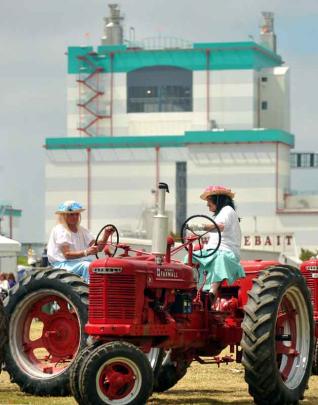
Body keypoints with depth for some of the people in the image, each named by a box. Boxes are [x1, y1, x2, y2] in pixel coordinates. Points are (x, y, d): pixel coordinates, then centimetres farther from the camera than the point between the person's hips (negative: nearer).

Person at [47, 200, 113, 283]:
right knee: (87, 266, -33)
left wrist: (105, 236, -16)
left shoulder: (82, 230, 14)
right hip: (62, 264, -6)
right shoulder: (60, 230, -7)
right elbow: (67, 255, -18)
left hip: (80, 262, 6)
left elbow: (98, 248, 3)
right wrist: (86, 252, -31)